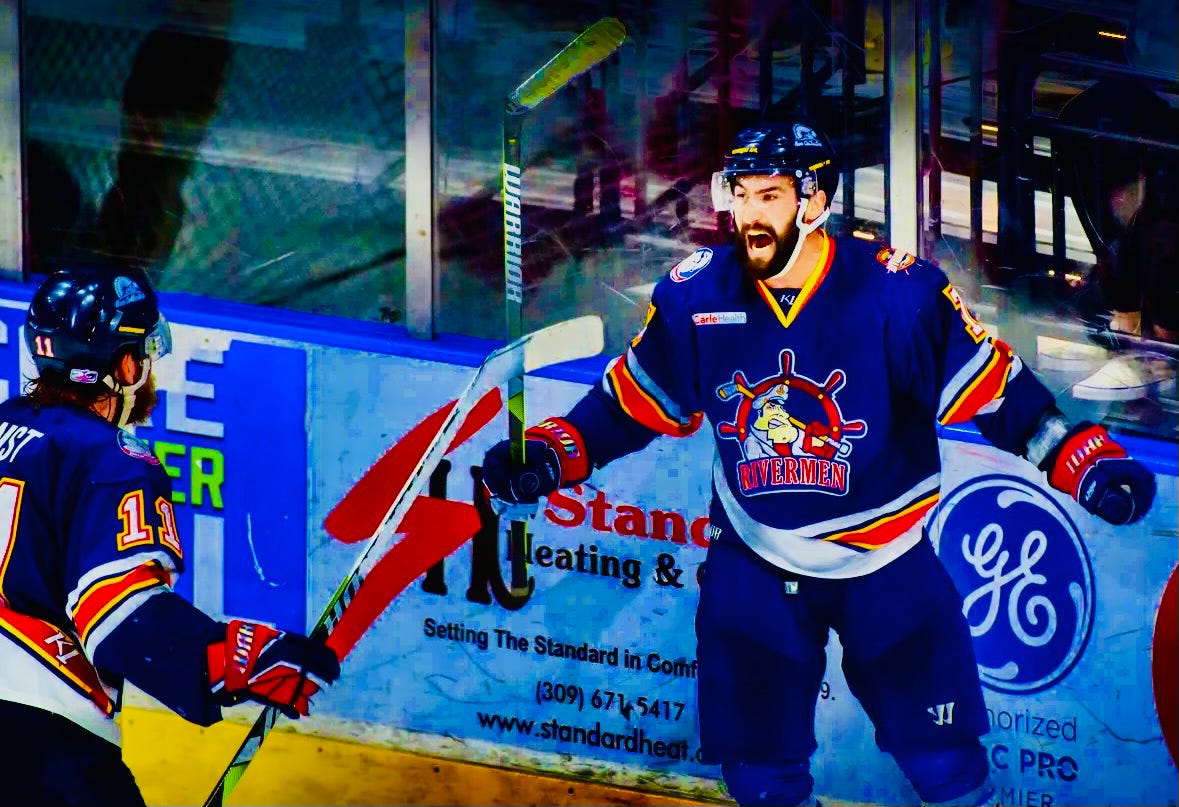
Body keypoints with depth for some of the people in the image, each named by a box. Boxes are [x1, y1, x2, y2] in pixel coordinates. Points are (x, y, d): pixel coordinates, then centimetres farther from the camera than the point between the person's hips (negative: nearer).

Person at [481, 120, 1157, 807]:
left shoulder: (899, 292, -16)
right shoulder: (695, 295, -8)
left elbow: (995, 390, -11)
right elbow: (631, 403, 5)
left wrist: (1088, 461, -20)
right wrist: (549, 455, -7)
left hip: (887, 564, -2)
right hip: (755, 568, 2)